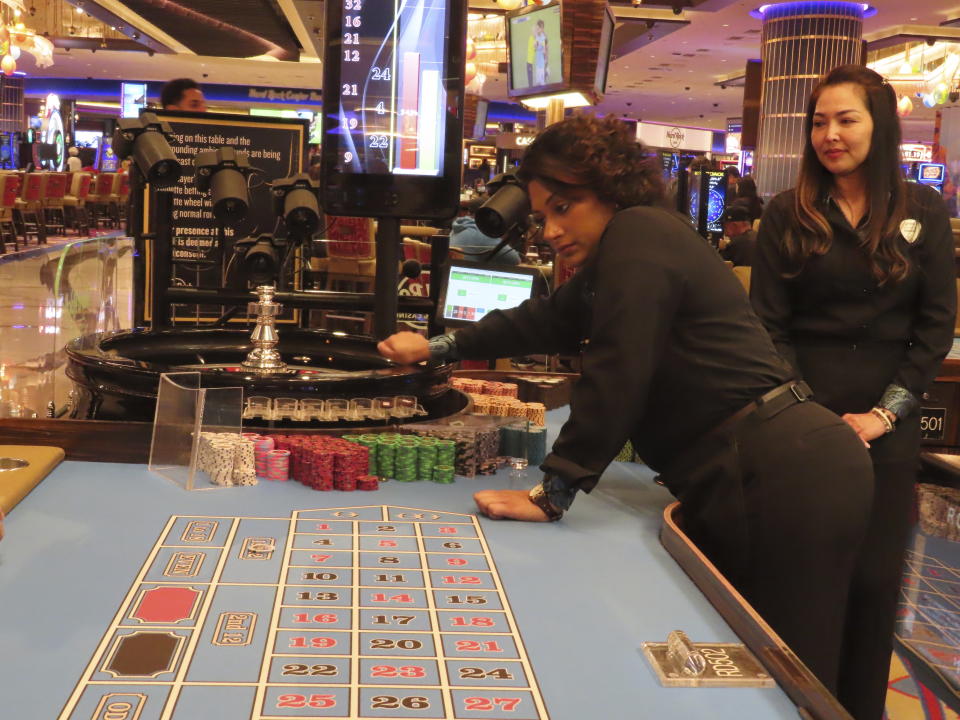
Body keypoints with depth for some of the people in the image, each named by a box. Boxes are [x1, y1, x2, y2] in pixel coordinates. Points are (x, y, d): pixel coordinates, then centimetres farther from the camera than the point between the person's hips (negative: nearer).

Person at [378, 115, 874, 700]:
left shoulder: (639, 235, -11)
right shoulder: (611, 260, 19)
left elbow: (614, 378, -17)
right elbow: (546, 319, 32)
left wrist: (551, 495, -11)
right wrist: (437, 347, 36)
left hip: (786, 479, -10)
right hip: (747, 476, 10)